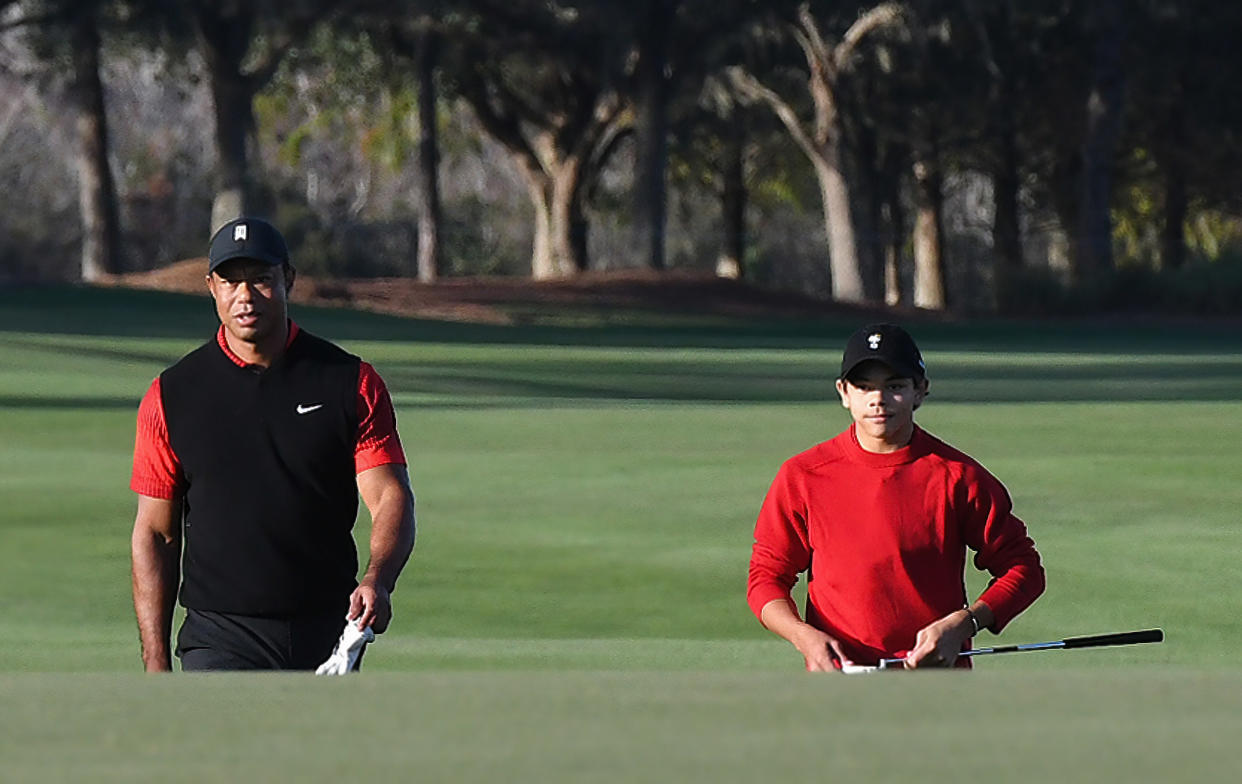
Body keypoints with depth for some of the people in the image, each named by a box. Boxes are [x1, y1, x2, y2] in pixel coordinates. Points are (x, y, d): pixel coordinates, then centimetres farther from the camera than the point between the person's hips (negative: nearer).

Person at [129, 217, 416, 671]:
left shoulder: (352, 383, 3)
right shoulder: (172, 395, 3)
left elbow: (391, 496, -3)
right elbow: (155, 534, 6)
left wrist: (377, 581, -25)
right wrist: (155, 663, 0)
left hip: (328, 634, 2)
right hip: (220, 641, -1)